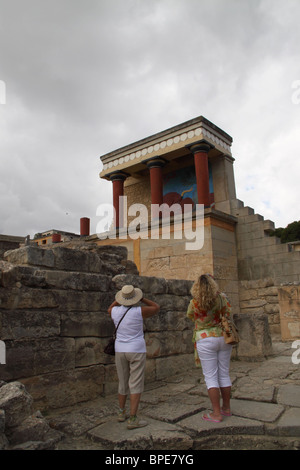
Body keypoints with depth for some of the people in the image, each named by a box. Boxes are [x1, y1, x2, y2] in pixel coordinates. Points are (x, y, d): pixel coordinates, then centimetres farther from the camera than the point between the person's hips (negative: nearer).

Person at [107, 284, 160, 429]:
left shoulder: (115, 311, -4)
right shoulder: (139, 311, -16)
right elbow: (156, 307, 1)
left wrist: (120, 298, 21)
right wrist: (141, 299, 4)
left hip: (120, 351, 5)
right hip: (137, 351, -5)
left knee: (123, 383, 18)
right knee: (136, 385, 0)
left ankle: (121, 413, 30)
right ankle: (133, 419, -1)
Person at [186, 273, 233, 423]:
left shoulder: (194, 303, -11)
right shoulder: (222, 297, -7)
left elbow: (190, 316, 8)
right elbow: (228, 315, 4)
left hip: (205, 340, -3)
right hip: (223, 337, 3)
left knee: (211, 377, 4)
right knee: (224, 374, 15)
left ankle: (217, 413, 7)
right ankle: (226, 408, 27)